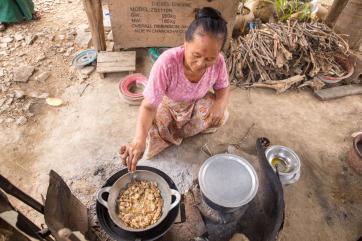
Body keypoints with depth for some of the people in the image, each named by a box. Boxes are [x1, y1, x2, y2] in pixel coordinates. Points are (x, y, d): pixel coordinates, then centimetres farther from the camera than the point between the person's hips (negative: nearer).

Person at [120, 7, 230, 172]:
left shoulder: (218, 62, -27)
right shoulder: (166, 63, -40)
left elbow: (223, 88, -8)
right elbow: (149, 106, -40)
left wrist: (221, 104, -32)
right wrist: (139, 139, -57)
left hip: (196, 103, 4)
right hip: (166, 105, -3)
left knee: (221, 117, -20)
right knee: (151, 146, -17)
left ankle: (176, 130, 3)